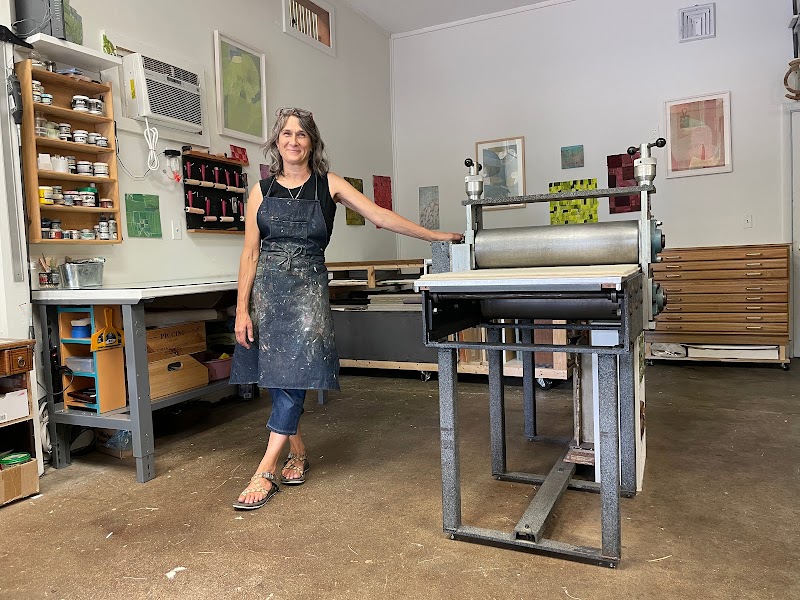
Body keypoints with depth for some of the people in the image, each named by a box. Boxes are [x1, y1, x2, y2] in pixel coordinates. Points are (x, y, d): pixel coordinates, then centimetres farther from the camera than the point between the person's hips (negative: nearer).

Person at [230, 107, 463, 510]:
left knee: (295, 375, -10)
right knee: (274, 376, 6)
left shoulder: (329, 185, 4)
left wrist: (436, 236, -4)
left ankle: (265, 472, -2)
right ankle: (298, 453, 25)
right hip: (266, 288, 2)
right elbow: (250, 253, 3)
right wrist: (242, 310, -2)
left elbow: (381, 216, 0)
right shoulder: (262, 191, 7)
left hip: (308, 288, -2)